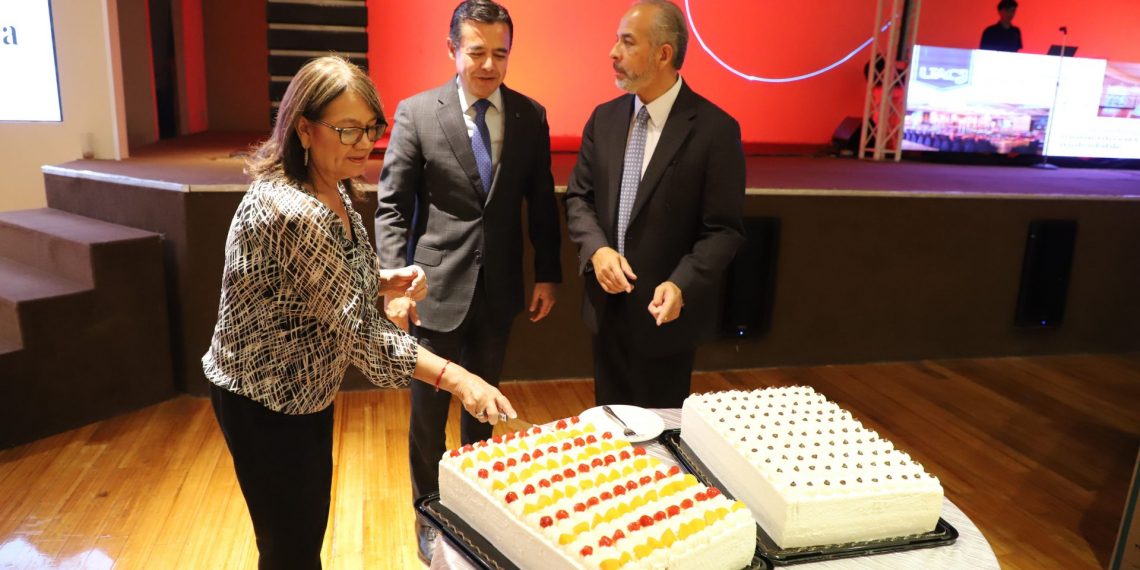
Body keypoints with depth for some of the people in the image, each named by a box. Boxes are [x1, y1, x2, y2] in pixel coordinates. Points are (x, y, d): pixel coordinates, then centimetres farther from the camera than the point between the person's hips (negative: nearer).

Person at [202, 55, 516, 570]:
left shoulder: (332, 189, 0)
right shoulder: (289, 210, -30)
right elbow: (357, 328, -31)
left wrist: (385, 281, -7)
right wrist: (454, 378, -33)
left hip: (307, 388, 9)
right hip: (263, 402, -8)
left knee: (310, 525, 23)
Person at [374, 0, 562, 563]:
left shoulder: (530, 115, 1)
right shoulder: (416, 113, -7)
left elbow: (541, 201, 7)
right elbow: (392, 206, -7)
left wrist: (547, 273, 5)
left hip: (498, 289, 3)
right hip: (437, 289, -2)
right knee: (428, 411, 10)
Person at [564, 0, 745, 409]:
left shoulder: (715, 129, -14)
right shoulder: (604, 119, 3)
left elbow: (723, 229, -14)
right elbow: (578, 197, 6)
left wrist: (682, 285, -29)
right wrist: (597, 249, -14)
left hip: (665, 311, -4)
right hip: (607, 305, 5)